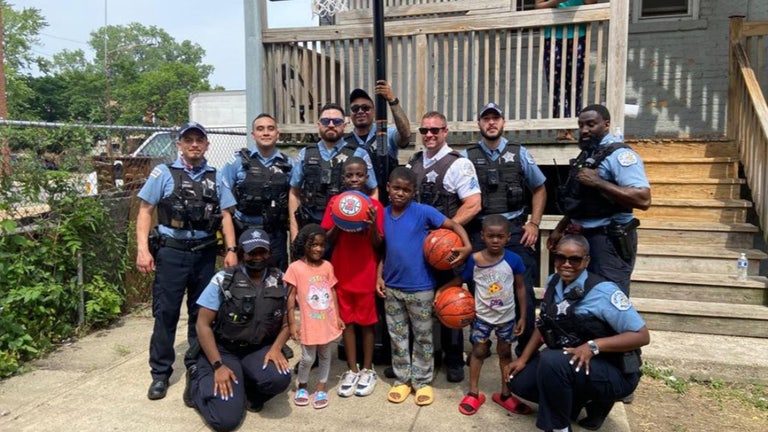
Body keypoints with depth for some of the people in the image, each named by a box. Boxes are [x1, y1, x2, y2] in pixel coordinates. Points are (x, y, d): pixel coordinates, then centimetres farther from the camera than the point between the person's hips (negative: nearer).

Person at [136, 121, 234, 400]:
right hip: (171, 252, -2)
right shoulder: (164, 173, 1)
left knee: (202, 312, 12)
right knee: (165, 313, 2)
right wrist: (142, 249, -9)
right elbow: (145, 211, 0)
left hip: (205, 253, 3)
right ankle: (160, 374, 14)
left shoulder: (216, 177, 8)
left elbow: (225, 215, 8)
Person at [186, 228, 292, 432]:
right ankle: (198, 379, 13)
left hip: (259, 351, 2)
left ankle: (249, 390, 5)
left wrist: (276, 348, -16)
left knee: (279, 378, -31)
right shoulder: (224, 279, -8)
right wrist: (218, 366, -16)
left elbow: (286, 323, 6)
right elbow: (203, 324, -8)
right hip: (224, 350, -2)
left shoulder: (279, 282, 0)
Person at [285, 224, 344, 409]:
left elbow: (332, 292, 8)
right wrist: (292, 323, -9)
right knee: (308, 358, 6)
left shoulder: (327, 266, 1)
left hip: (328, 321, 4)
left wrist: (337, 316, 9)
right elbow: (290, 297, -8)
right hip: (309, 323, -3)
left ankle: (322, 386, 32)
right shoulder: (295, 267, -11)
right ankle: (302, 386, 31)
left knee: (325, 355, 15)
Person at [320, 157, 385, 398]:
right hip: (342, 272, 2)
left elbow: (378, 244, -6)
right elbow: (328, 240, 0)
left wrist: (373, 225, -23)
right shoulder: (335, 202, 0)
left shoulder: (375, 206, -4)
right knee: (347, 321, 10)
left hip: (367, 273, -1)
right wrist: (338, 224, -18)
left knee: (367, 321, 8)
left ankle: (367, 370, 23)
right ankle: (352, 370, 22)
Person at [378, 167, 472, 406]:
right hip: (392, 287, 4)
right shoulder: (382, 214, 2)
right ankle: (402, 379, 29)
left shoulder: (423, 212, -10)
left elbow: (454, 225, -9)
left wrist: (467, 246, -25)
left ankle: (422, 381, 26)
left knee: (423, 336, 10)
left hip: (420, 287, -3)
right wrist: (379, 276, 3)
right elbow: (381, 249, 10)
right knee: (397, 336, 14)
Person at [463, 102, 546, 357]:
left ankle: (526, 347, 15)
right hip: (479, 231, 0)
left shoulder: (519, 154, 7)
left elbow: (539, 189, 12)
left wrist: (534, 224, 4)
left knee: (523, 291, -1)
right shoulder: (467, 157, 5)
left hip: (515, 230, 0)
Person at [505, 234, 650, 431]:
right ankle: (583, 399, 16)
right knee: (519, 381, -1)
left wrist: (594, 346, -31)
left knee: (551, 362, -33)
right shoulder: (553, 283, -1)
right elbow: (544, 324, 10)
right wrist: (523, 359, 3)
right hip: (566, 361, 8)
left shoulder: (603, 291, -22)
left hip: (613, 372, -7)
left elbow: (641, 336, -20)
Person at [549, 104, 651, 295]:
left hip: (610, 241, -9)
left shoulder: (619, 154, -13)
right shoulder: (586, 155, 14)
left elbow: (643, 199, -24)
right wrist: (560, 228, 21)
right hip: (582, 237, 9)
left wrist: (598, 182, -24)